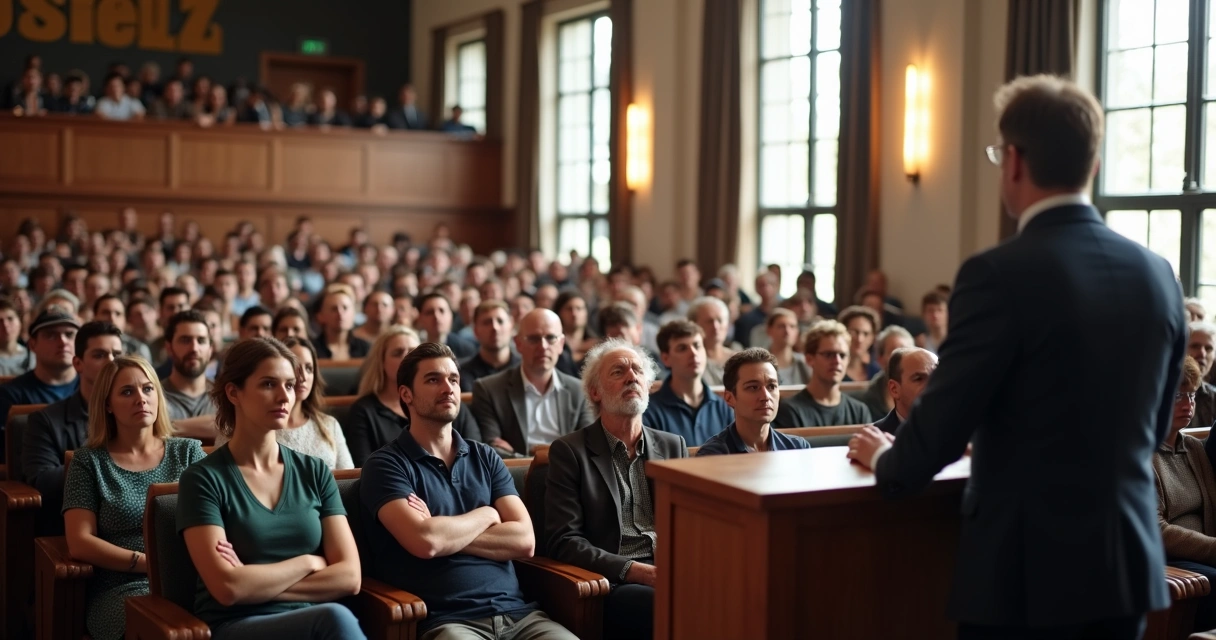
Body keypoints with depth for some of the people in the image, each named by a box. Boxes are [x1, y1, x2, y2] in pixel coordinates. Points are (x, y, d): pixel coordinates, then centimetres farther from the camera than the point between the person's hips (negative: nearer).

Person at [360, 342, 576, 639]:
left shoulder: (485, 457, 15)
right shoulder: (386, 465, 1)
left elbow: (524, 540, 4)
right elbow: (424, 542, -15)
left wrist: (445, 532, -5)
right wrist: (485, 514, 2)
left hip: (517, 611, 4)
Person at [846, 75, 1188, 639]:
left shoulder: (1001, 275, -17)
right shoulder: (1157, 275, 4)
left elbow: (941, 423, -14)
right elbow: (1152, 430, 14)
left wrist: (887, 460, 7)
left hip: (1028, 572, -6)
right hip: (1130, 567, 6)